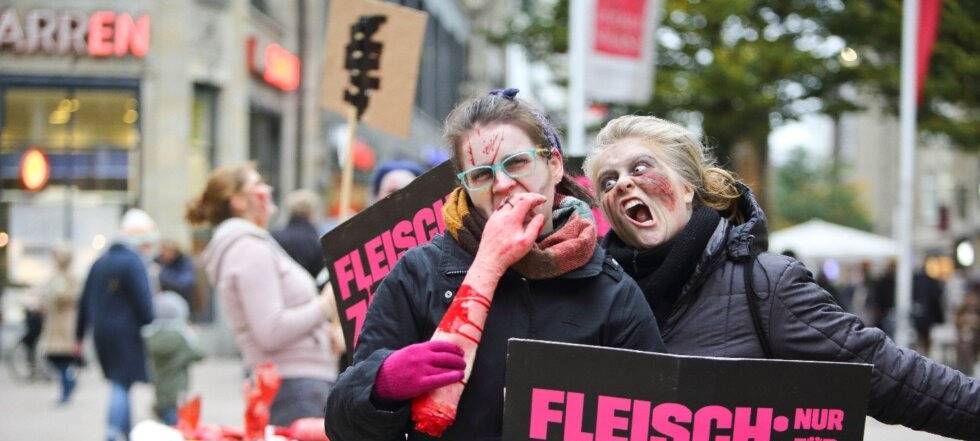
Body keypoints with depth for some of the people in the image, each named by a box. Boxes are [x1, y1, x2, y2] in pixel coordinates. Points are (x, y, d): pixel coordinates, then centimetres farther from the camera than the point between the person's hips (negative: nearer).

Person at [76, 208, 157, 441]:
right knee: (122, 384, -7)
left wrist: (80, 334, 23)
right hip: (127, 333, -7)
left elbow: (85, 301, 18)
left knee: (119, 384, 13)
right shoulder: (133, 262, -11)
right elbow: (144, 302, -16)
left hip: (101, 333, 7)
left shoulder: (100, 262, 14)